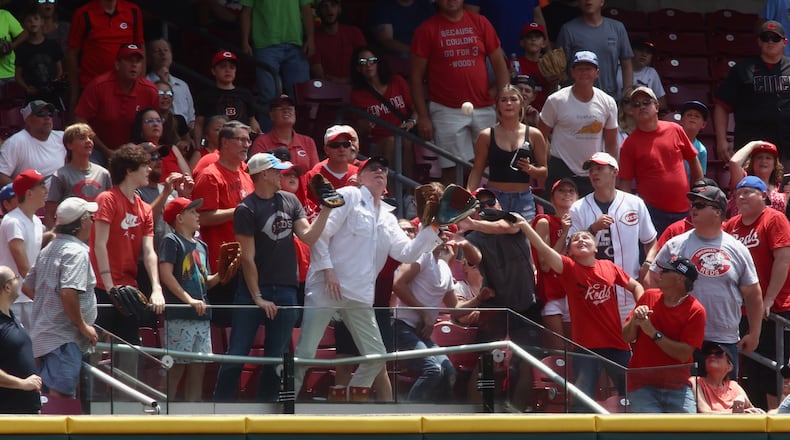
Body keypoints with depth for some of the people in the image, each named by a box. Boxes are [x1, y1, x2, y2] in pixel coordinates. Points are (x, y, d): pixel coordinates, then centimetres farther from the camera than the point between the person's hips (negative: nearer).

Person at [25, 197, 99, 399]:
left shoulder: (48, 251, 16)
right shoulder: (76, 252, -14)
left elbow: (27, 287, 23)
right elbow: (68, 293, -26)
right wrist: (84, 326, -16)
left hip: (43, 335, 10)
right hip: (64, 340, -10)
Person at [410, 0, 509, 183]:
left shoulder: (480, 23, 9)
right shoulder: (427, 29, 2)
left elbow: (499, 63, 11)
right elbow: (416, 75, 1)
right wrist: (423, 116, -5)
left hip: (484, 107, 2)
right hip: (447, 111, -2)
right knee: (452, 169, -6)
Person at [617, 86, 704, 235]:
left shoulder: (675, 130, 4)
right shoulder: (629, 144, -3)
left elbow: (693, 161, 13)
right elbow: (625, 183, -4)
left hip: (685, 210, 3)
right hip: (653, 211, -3)